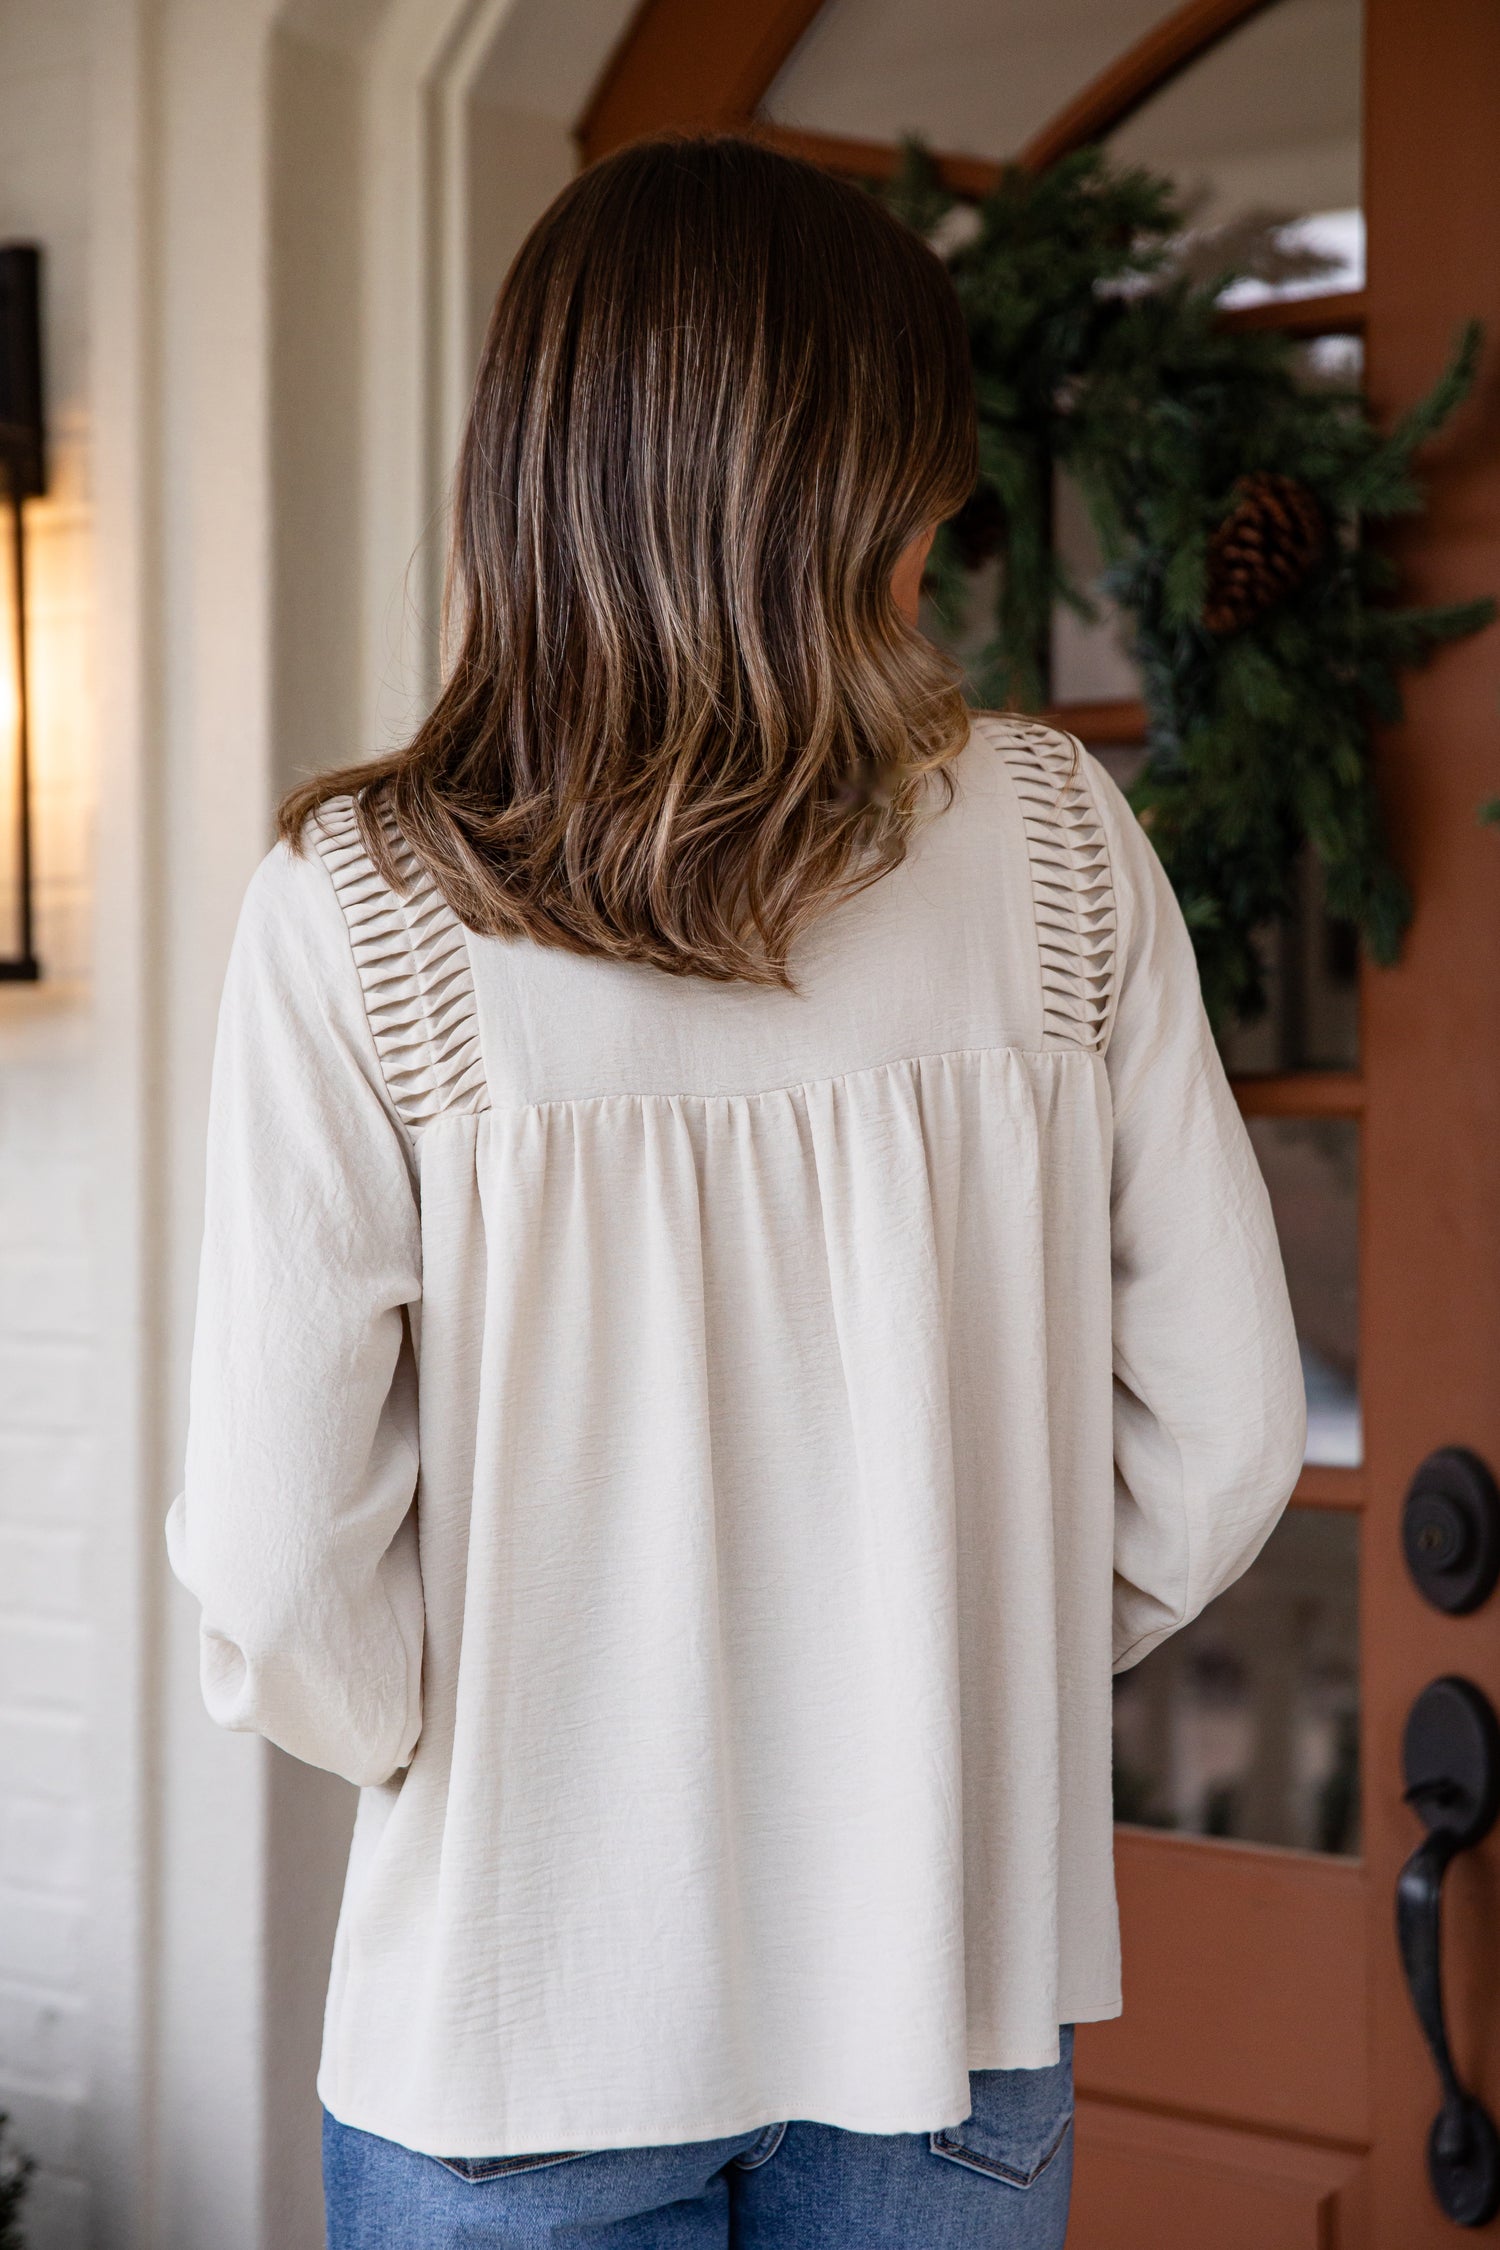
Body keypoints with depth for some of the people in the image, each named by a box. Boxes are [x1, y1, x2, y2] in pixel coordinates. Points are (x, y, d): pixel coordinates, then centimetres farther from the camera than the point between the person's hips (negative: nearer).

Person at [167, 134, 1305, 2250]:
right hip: (951, 1986, 2)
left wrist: (431, 1751, 5)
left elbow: (281, 1560, -16)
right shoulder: (1057, 844, -9)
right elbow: (1224, 1431, -5)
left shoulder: (359, 907, -14)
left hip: (523, 2015, -1)